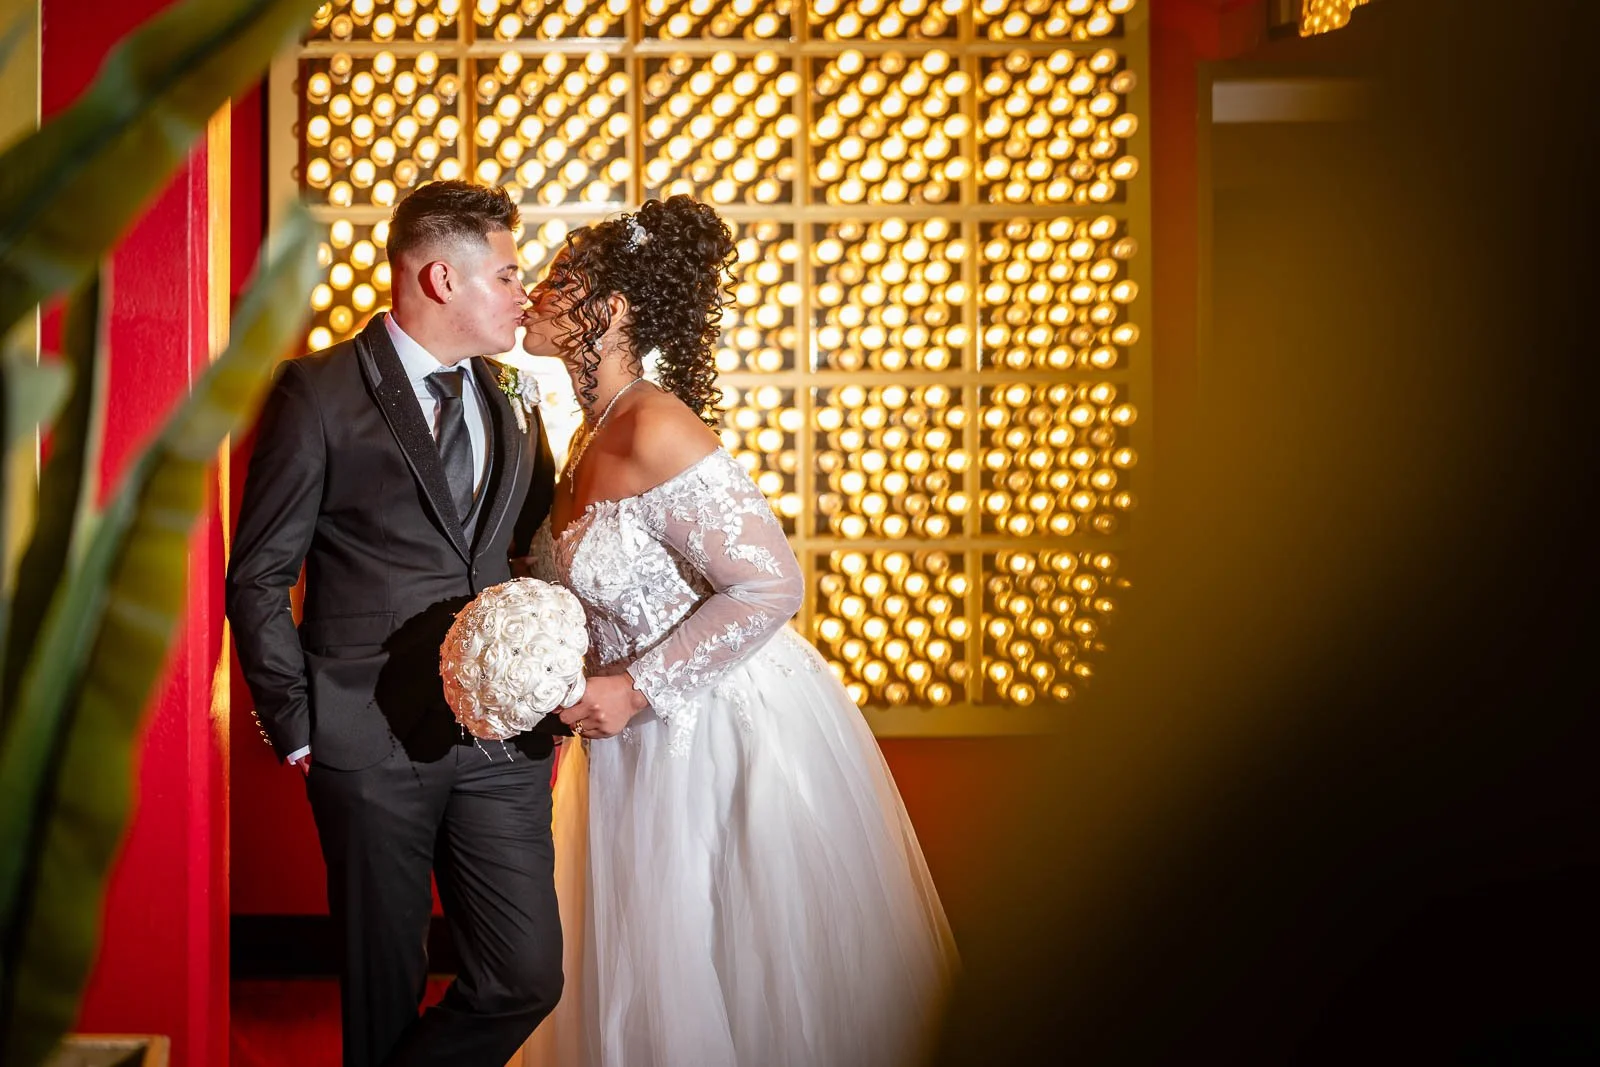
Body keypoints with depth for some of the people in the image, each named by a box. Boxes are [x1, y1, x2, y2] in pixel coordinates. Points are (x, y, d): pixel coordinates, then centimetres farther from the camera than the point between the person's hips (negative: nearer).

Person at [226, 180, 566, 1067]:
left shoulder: (514, 403, 12)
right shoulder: (318, 393, -4)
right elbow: (258, 578, -3)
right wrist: (297, 729, -6)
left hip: (501, 741, 4)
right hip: (371, 741, -4)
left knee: (527, 977, 0)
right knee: (385, 987, 9)